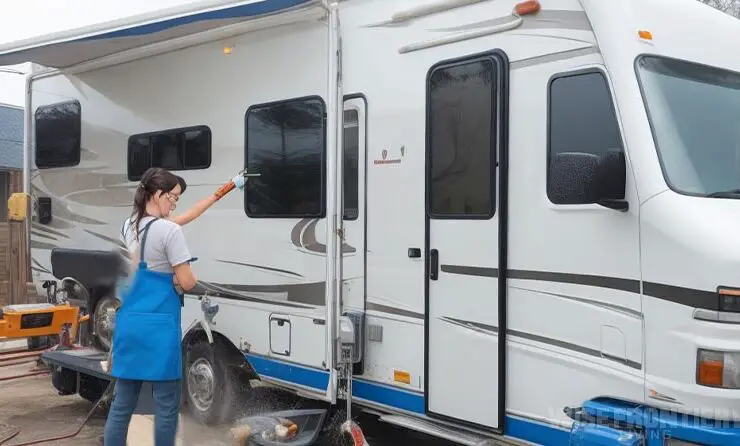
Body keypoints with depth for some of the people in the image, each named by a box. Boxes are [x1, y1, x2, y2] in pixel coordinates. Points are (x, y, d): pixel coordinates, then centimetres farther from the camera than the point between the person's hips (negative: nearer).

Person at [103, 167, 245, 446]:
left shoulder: (131, 224, 12)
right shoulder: (169, 231, -13)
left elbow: (183, 218, 23)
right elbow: (187, 283, -13)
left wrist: (217, 196, 28)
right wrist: (184, 275, 10)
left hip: (128, 322, 8)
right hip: (159, 324, -7)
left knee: (121, 403, 10)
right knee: (166, 404, 3)